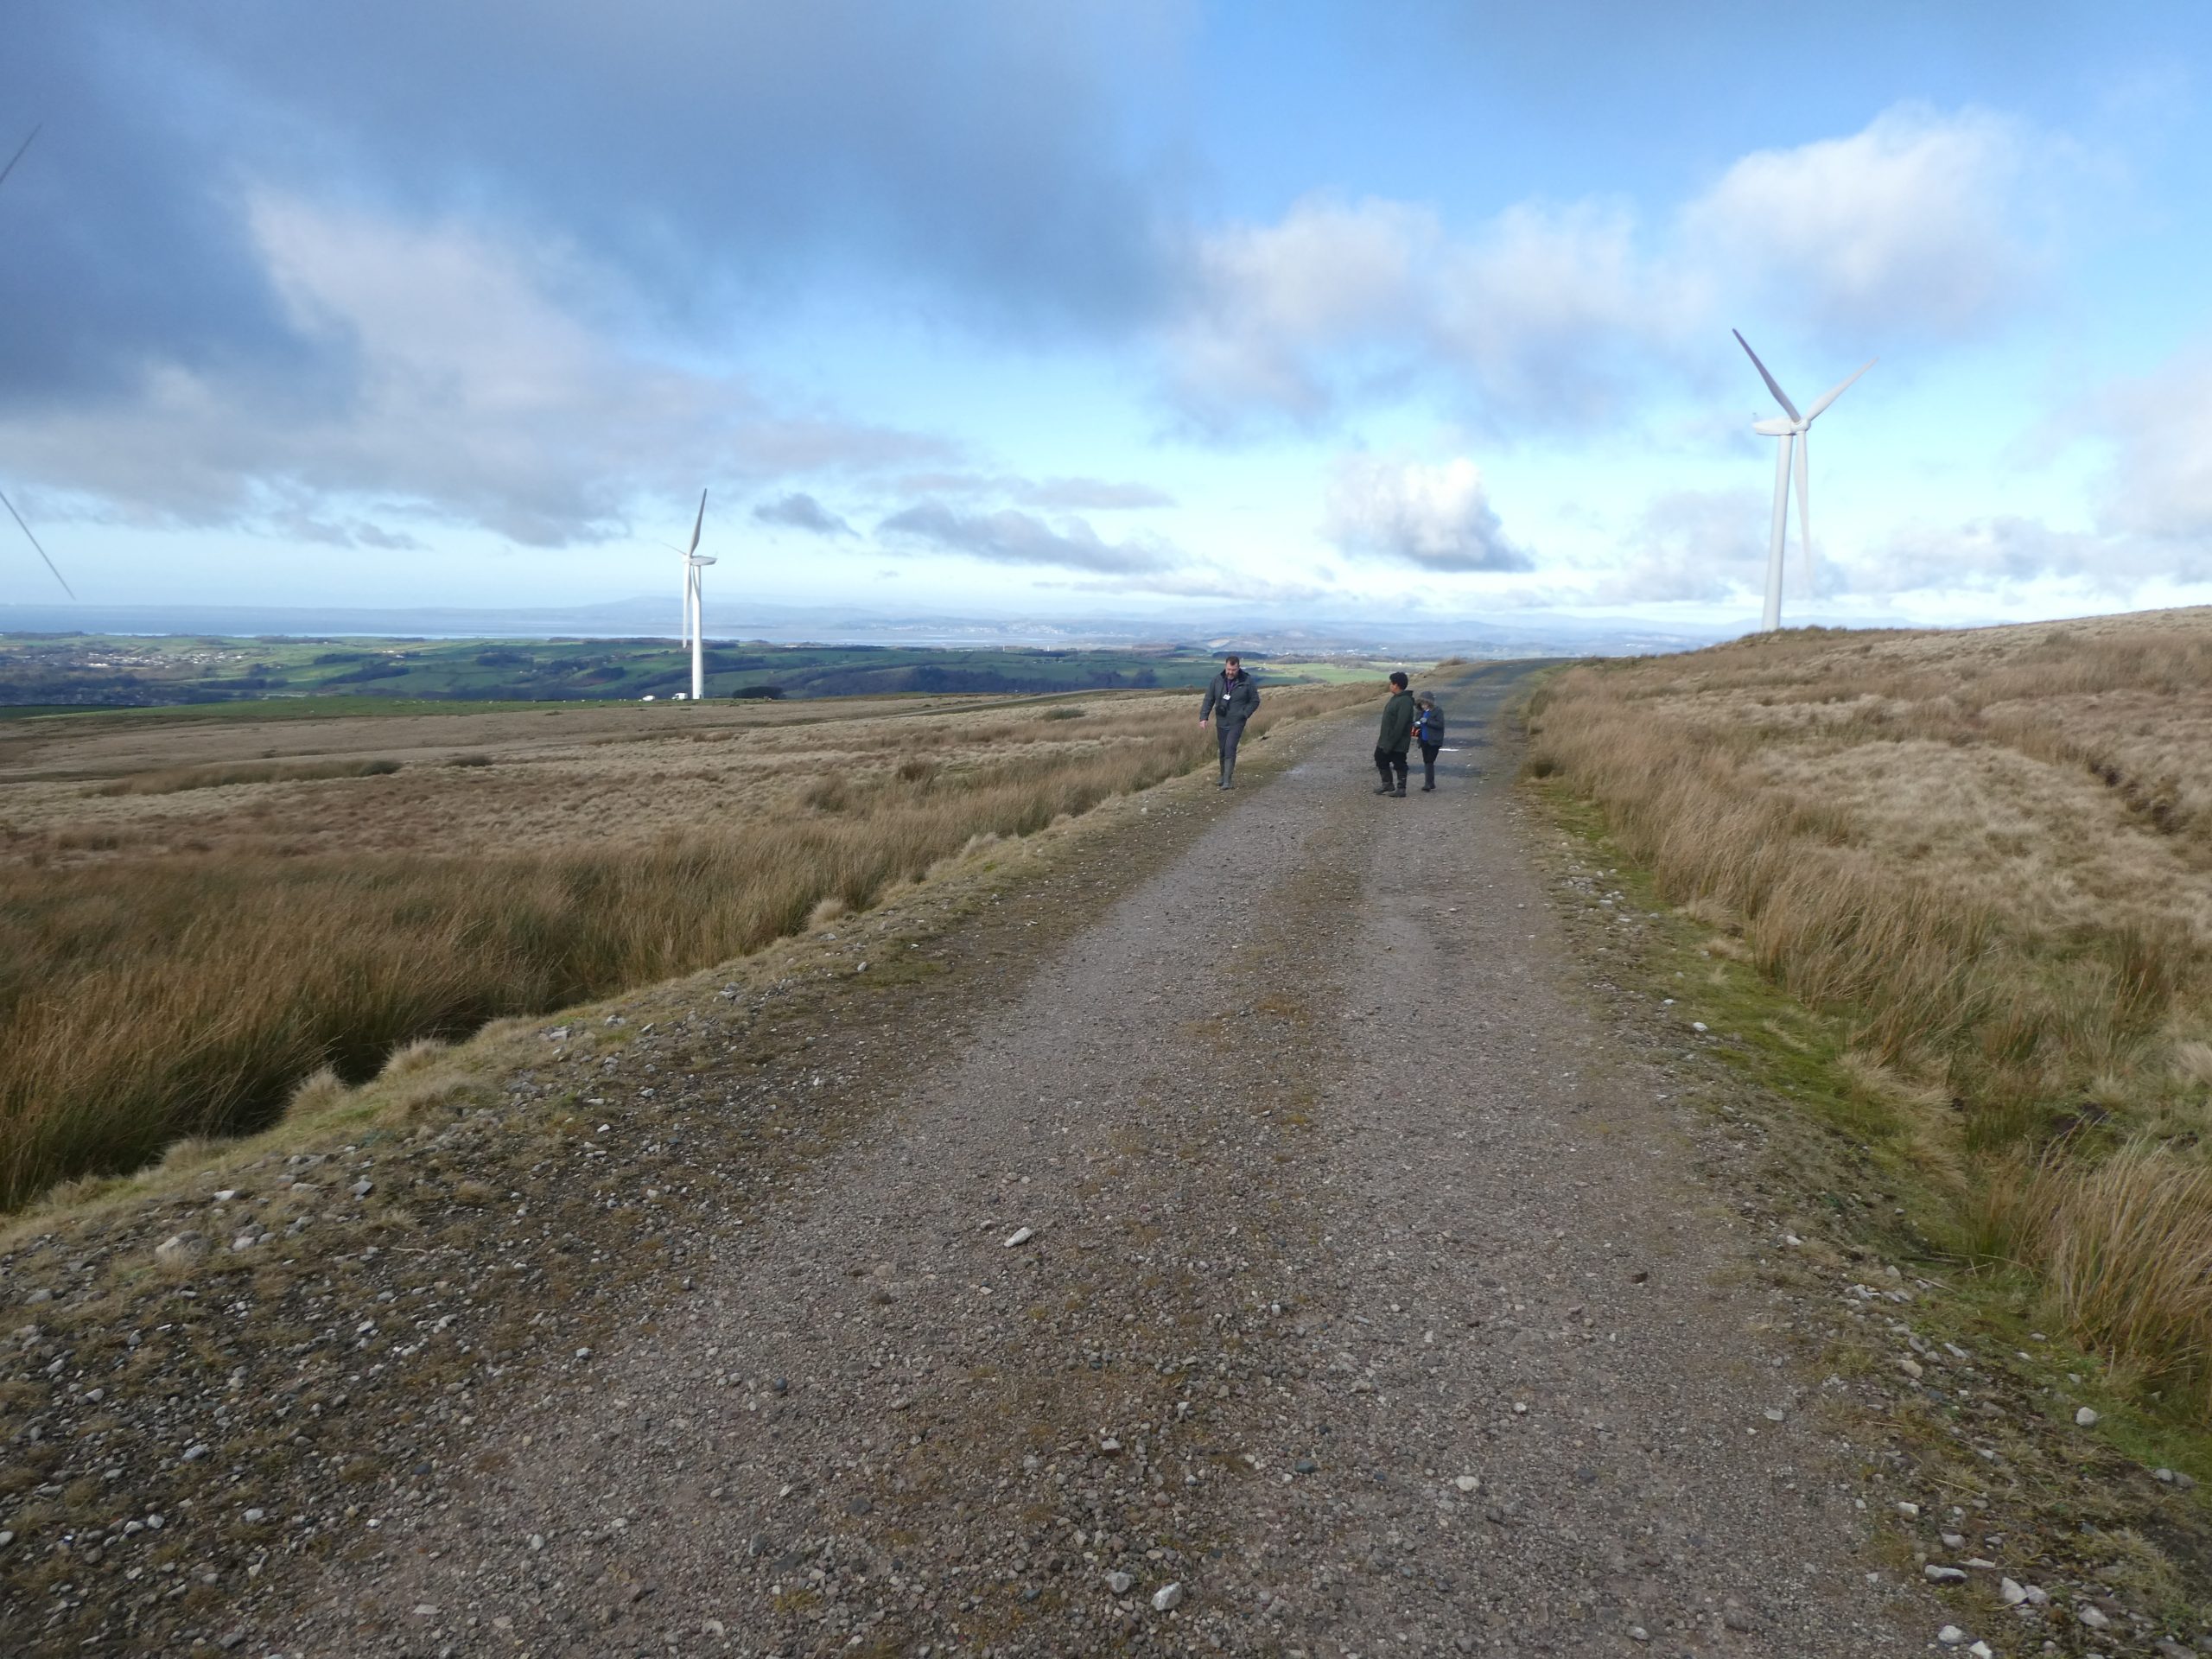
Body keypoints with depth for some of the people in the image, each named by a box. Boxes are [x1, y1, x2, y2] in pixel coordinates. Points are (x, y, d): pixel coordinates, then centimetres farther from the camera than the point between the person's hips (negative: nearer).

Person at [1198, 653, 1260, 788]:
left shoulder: (1247, 681, -7)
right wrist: (1204, 716, -3)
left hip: (1236, 722, -4)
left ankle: (1228, 780, -16)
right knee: (1223, 750, 12)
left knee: (1230, 748, -17)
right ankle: (1223, 776, 29)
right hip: (1221, 722, 4)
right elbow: (1209, 699, 6)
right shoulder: (1217, 679, 0)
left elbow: (1255, 701, 2)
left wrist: (1244, 714, -8)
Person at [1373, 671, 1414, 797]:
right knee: (1380, 759, 17)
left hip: (1397, 743, -10)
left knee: (1399, 765, 1)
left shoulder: (1405, 701, -21)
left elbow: (1400, 725, -26)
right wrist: (1383, 738, 17)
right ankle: (1387, 784, 29)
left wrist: (1391, 742, -25)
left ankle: (1401, 789, 10)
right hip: (1386, 740, 10)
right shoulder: (1396, 698, 10)